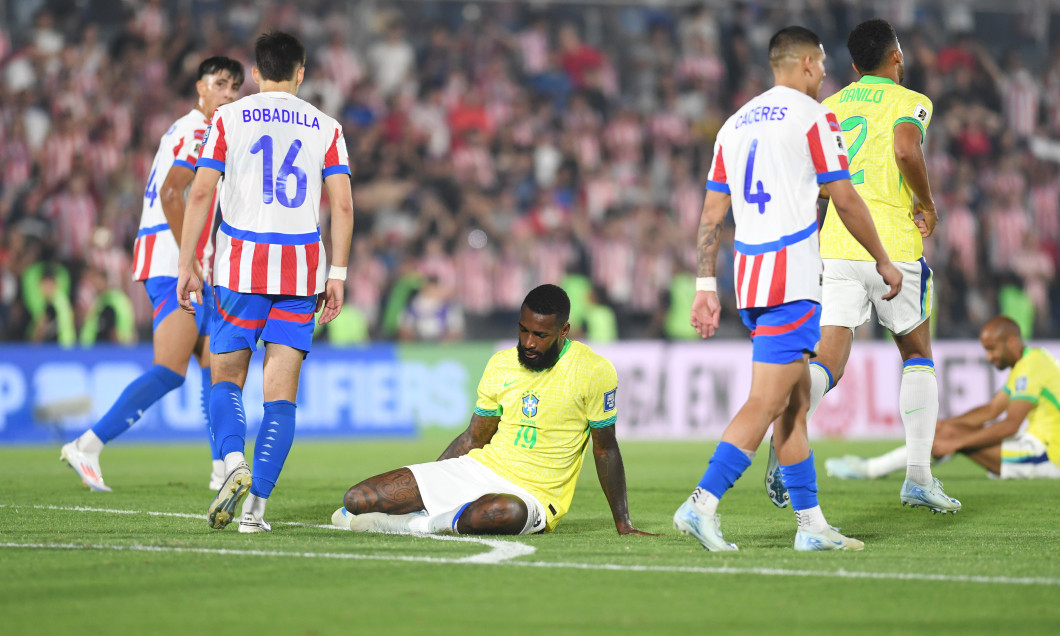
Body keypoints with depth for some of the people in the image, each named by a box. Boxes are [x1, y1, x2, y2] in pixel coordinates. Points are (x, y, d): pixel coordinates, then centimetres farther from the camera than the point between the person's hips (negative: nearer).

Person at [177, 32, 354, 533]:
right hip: (301, 271, 1)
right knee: (281, 391, 2)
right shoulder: (325, 128, 8)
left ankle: (233, 460, -16)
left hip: (240, 267, -1)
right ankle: (256, 505, -6)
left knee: (226, 377, 12)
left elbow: (200, 193, -3)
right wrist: (337, 275, 5)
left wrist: (188, 266, 1)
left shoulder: (228, 119, 3)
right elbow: (342, 205, 1)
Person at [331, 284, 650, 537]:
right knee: (356, 499, -12)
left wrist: (623, 525, 1)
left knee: (510, 511, -46)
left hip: (532, 494, -4)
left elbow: (605, 450, 0)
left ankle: (416, 523, -27)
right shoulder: (501, 364, 6)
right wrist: (422, 488, 13)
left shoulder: (594, 372, -8)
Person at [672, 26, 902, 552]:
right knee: (767, 401, -11)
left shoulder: (736, 123, 17)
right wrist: (884, 262, 10)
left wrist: (705, 286, 15)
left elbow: (712, 213, 14)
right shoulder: (813, 117, -3)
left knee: (795, 399, 13)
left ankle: (810, 524, 14)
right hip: (792, 277, -8)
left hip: (748, 272, 8)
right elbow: (846, 201, -2)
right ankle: (703, 503, -21)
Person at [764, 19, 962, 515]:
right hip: (893, 245, -3)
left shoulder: (831, 106, 16)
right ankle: (918, 476, 11)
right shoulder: (910, 102, 1)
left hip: (836, 247, 3)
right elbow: (906, 149, -21)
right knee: (917, 353, 16)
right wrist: (926, 205, -7)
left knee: (828, 359, -4)